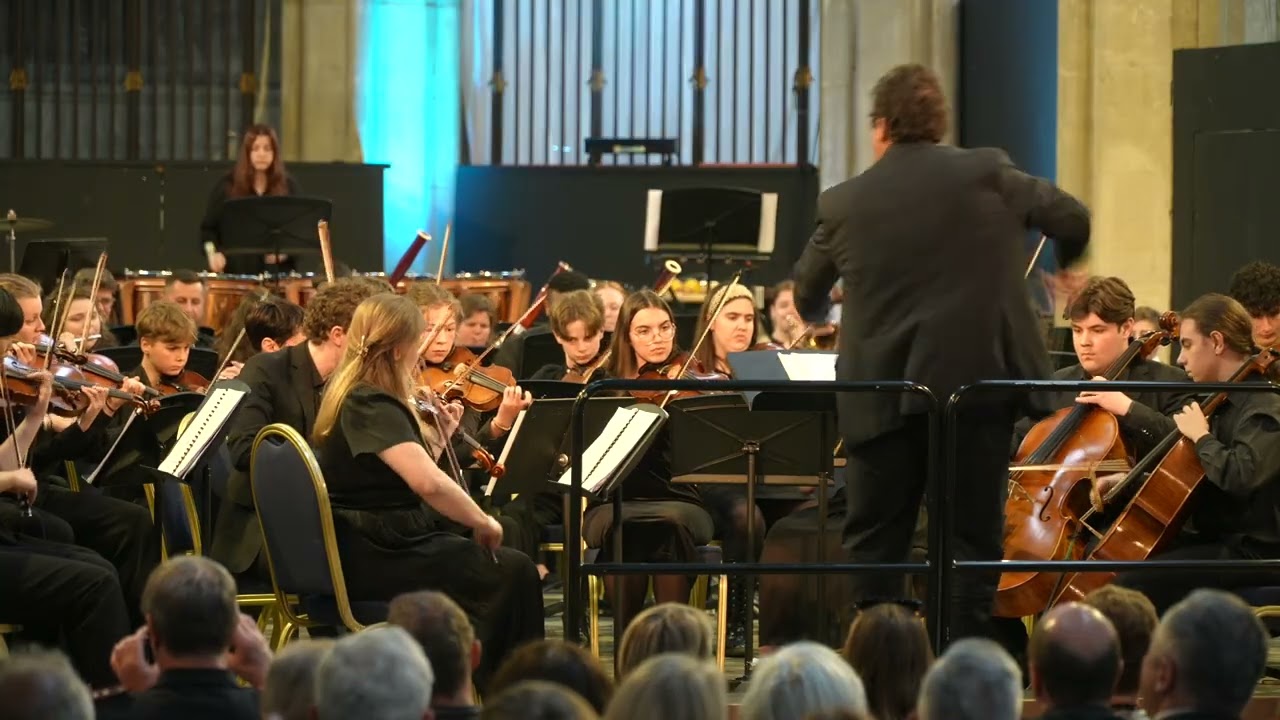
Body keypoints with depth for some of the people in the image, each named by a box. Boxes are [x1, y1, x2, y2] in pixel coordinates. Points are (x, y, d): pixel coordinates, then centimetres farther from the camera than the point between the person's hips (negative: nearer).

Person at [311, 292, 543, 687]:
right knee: (513, 572, -6)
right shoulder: (371, 406, -22)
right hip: (373, 559, -11)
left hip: (365, 548, 11)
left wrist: (439, 436, 11)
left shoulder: (353, 395, 10)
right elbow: (428, 482, -34)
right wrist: (483, 521, -21)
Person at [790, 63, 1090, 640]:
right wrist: (1063, 265, 32)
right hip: (977, 382, -1)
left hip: (882, 395, 1)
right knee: (971, 540, 3)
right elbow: (1071, 219, 8)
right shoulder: (987, 174, 0)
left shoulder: (844, 204, 2)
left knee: (874, 545, 9)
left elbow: (806, 298, 16)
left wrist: (821, 315, 41)